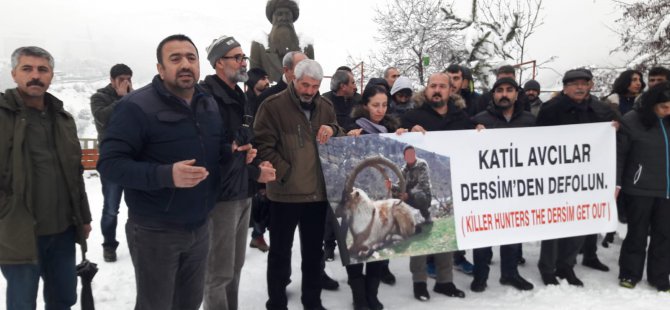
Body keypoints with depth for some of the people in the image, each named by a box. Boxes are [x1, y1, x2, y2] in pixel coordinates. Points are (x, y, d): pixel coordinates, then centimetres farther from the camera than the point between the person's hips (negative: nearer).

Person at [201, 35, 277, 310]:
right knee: (219, 272, 3)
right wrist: (254, 172, -16)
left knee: (235, 267, 19)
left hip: (243, 193, 9)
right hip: (222, 194, -9)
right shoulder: (208, 97, -14)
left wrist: (257, 164, 3)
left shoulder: (240, 97, 16)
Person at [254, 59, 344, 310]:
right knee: (280, 252, 9)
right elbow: (262, 146, -12)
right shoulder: (273, 106, -7)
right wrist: (285, 173, -17)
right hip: (285, 193, -5)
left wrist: (333, 131, -6)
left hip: (318, 192, 5)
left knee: (314, 251, 17)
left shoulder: (325, 107, 10)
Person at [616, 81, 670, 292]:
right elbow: (619, 154, -8)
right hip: (640, 189, -4)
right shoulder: (631, 121, -8)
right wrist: (616, 182, -12)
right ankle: (630, 274, 20)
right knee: (637, 233, 5)